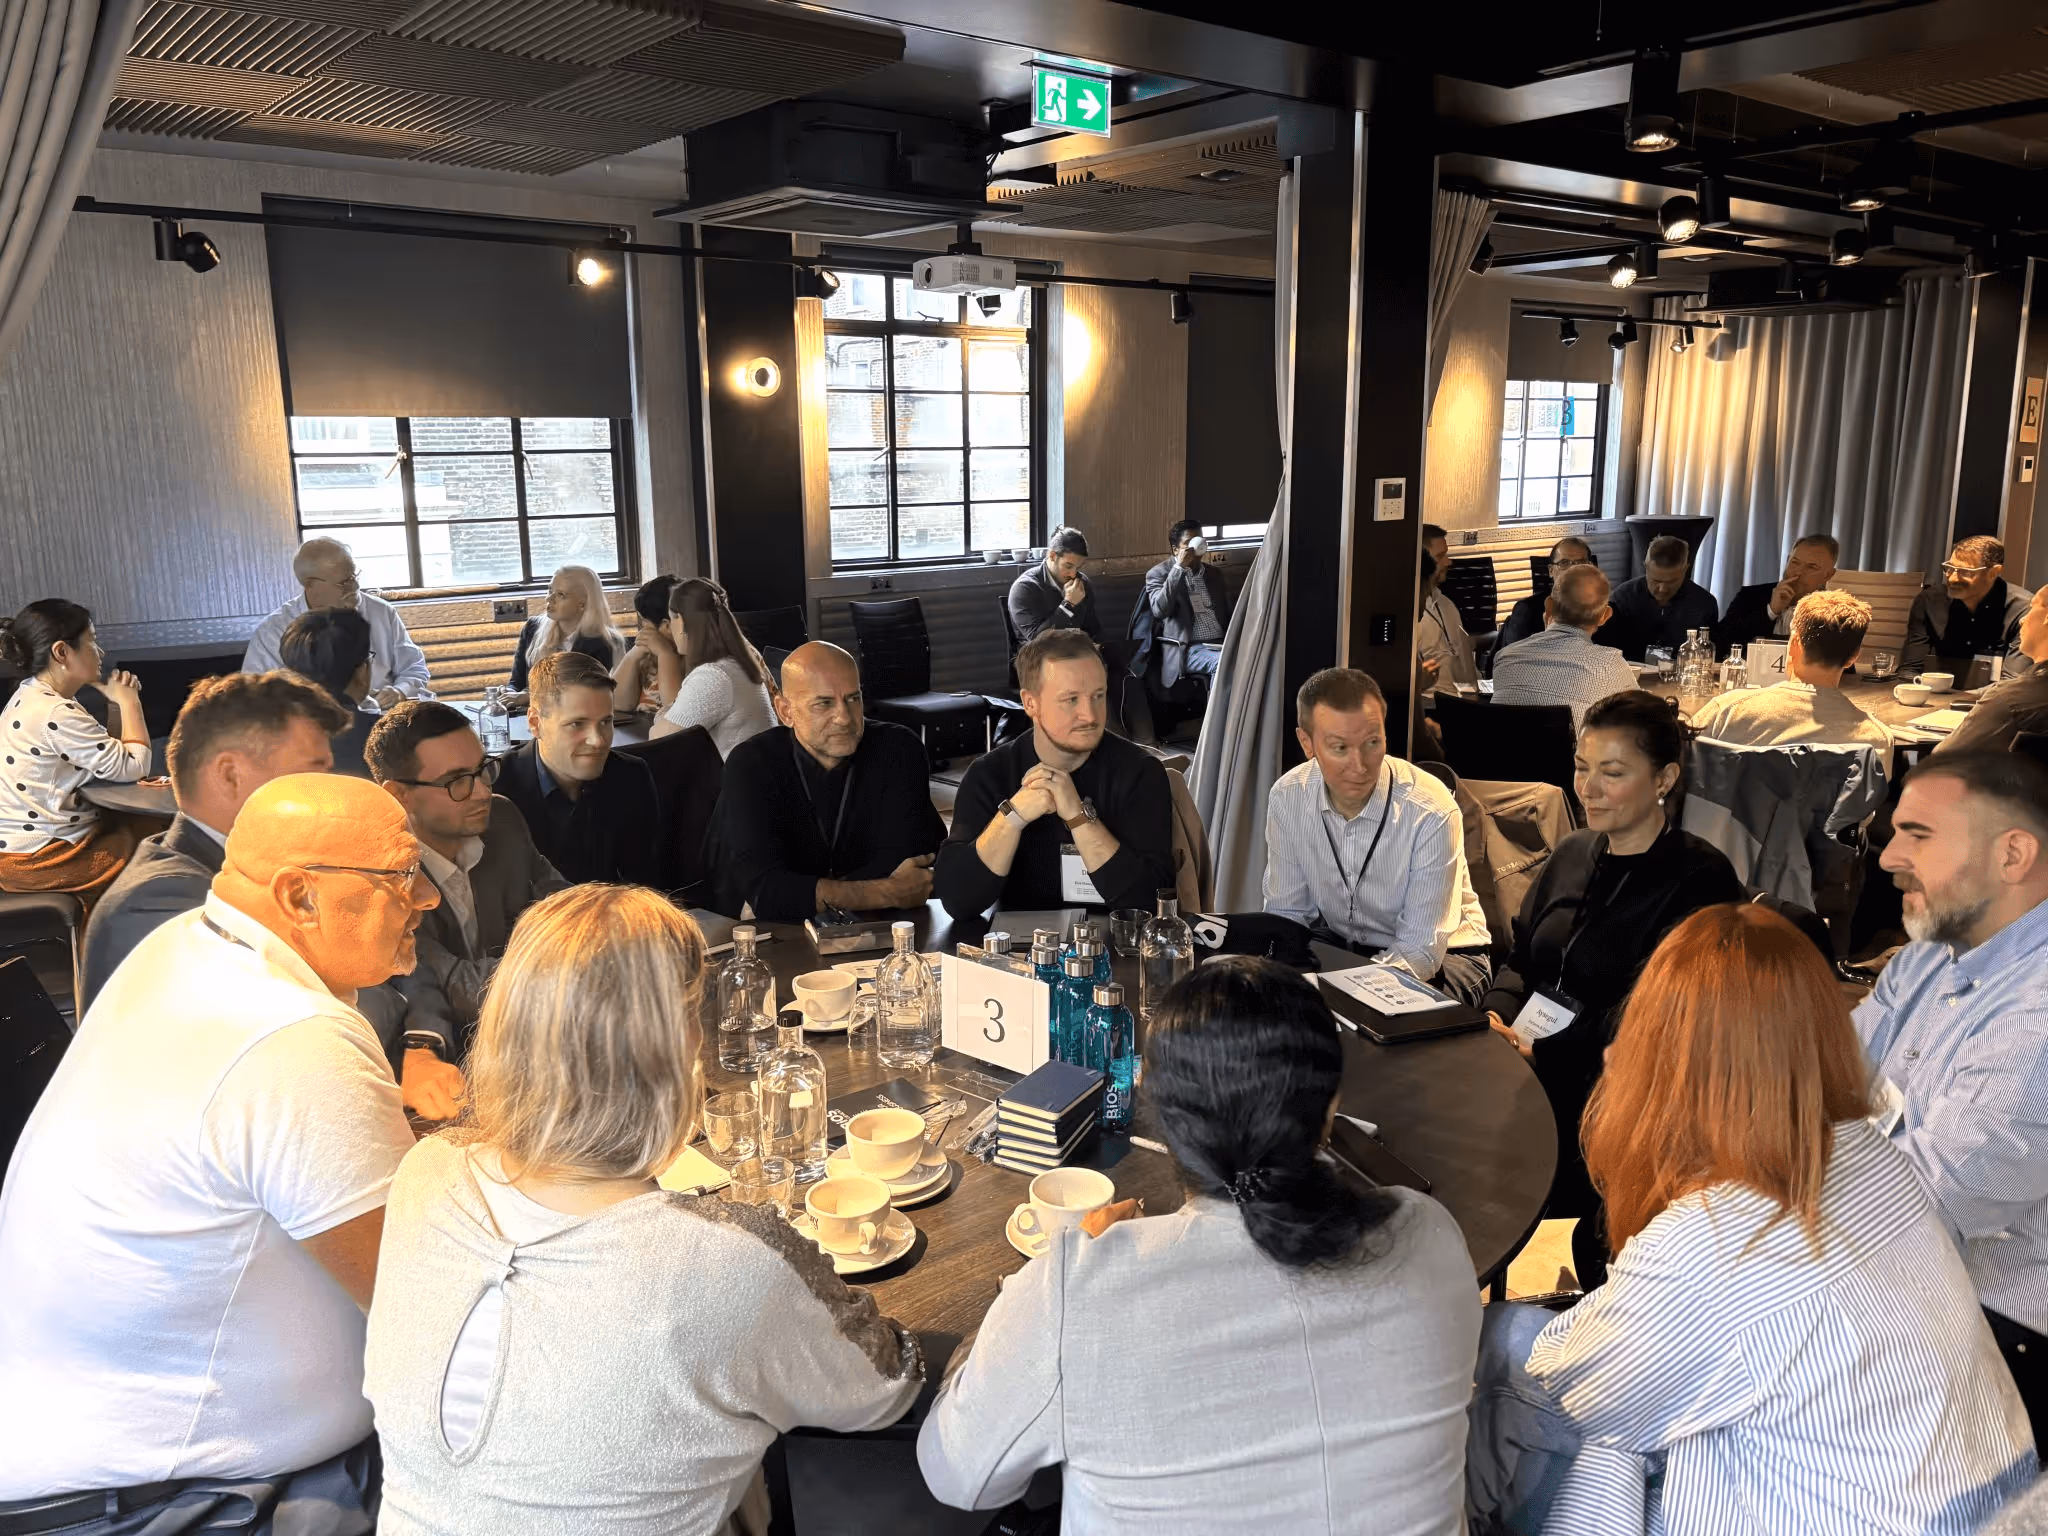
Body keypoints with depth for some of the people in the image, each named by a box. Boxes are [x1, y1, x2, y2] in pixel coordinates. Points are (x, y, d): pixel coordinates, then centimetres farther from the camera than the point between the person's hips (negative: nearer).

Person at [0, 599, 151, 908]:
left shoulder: (31, 697, 10)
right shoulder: (55, 714, -23)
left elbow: (109, 754, 10)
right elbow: (133, 767, -20)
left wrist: (119, 703, -1)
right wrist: (129, 702, -9)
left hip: (27, 840, 10)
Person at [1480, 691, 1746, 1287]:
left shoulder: (1700, 879, -6)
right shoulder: (1575, 854, 16)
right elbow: (1521, 959, 19)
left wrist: (1543, 1048, -21)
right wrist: (1497, 1017, -2)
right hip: (1535, 1071, 7)